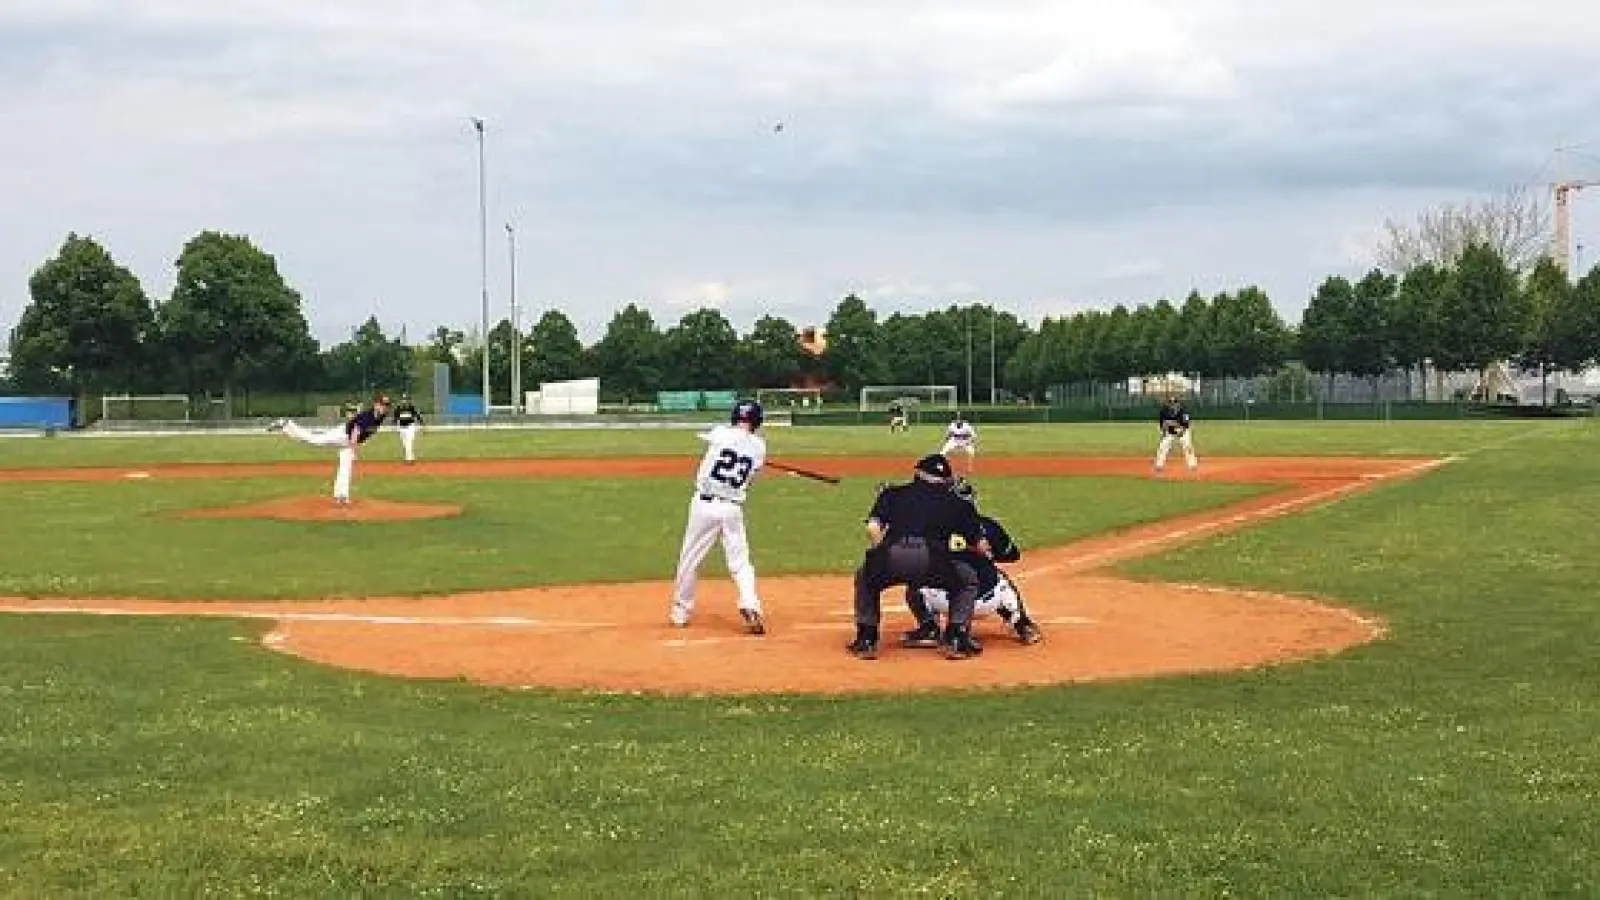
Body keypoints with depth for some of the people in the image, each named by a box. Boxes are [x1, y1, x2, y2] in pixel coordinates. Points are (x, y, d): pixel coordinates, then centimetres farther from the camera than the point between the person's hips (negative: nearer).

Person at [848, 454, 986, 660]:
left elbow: (872, 528, 11)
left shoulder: (892, 493, 26)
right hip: (931, 561, -1)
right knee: (969, 580, 29)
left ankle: (866, 641, 25)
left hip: (891, 556, 1)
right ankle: (956, 640, 16)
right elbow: (981, 546, 25)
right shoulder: (956, 503, 25)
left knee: (864, 577, 35)